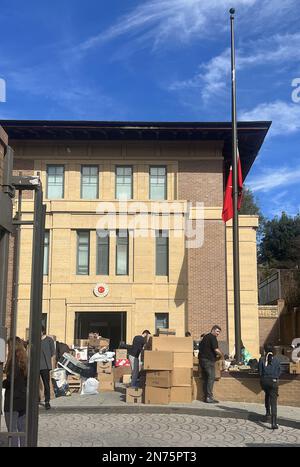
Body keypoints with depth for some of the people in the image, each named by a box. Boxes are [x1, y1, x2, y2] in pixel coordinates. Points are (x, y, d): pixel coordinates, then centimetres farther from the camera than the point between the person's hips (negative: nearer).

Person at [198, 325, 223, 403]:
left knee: (205, 379, 11)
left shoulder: (205, 337, 19)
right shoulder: (212, 337, -9)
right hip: (209, 360, -9)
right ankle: (209, 397, -10)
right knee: (211, 378, -7)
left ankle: (205, 397, 12)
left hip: (202, 359, 9)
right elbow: (216, 350, -18)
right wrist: (221, 355, 0)